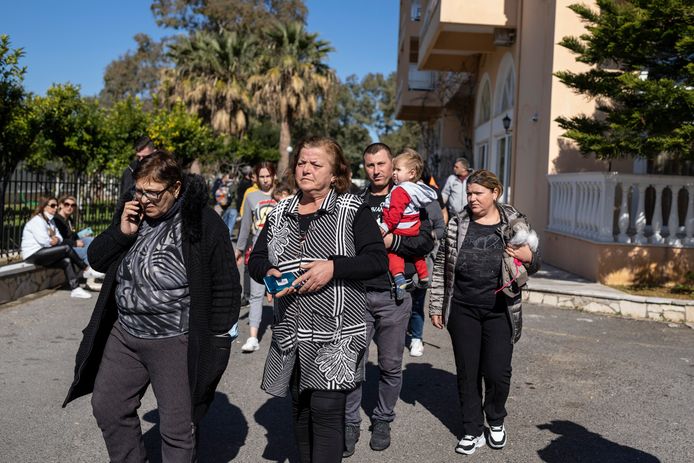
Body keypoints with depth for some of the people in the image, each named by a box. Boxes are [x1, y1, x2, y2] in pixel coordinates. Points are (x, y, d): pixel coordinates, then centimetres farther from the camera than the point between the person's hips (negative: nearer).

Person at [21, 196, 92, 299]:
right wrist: (54, 241, -3)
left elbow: (59, 236, 10)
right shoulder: (37, 220, -11)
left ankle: (75, 289, -25)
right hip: (33, 255, -9)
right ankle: (86, 269, -6)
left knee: (67, 261, -17)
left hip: (42, 254, 9)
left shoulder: (51, 221, 20)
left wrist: (56, 239, -14)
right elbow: (43, 241, -23)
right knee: (66, 248, -21)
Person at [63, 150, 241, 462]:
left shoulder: (205, 224, -14)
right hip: (124, 334, 7)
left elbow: (226, 287, -10)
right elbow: (96, 259, 9)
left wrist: (215, 341, -10)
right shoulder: (132, 213, 4)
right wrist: (122, 232, -9)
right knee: (108, 407, 19)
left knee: (177, 428, 3)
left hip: (176, 343, -6)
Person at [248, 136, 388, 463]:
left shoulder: (353, 210, -3)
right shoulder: (280, 213, 10)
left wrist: (333, 267, -21)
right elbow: (255, 261, 13)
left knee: (326, 410, -6)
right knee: (299, 408, 17)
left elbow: (378, 261, -9)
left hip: (336, 330, -5)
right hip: (290, 331, 5)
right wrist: (270, 274, -10)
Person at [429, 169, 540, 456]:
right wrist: (436, 306, 4)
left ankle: (496, 421, 32)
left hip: (500, 311, -1)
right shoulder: (457, 224, 2)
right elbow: (441, 267, 6)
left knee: (498, 373, 2)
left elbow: (532, 266, 10)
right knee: (467, 373, 8)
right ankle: (473, 431, 25)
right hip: (463, 311, 1)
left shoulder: (515, 223, 0)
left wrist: (529, 257, -13)